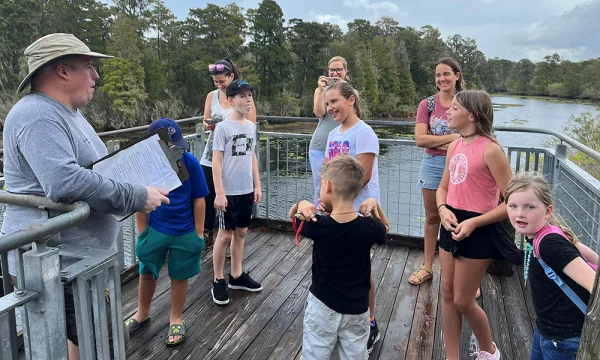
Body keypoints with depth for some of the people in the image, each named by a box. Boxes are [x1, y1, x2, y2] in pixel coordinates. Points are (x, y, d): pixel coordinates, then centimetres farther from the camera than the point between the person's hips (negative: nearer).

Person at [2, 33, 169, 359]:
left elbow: (96, 169, 21)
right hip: (59, 265, -10)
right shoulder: (37, 116, -21)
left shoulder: (66, 112, 15)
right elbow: (65, 182, -33)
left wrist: (138, 187, 6)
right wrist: (136, 198, -25)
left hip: (80, 256, 10)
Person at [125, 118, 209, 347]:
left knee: (179, 276, 15)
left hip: (185, 233, -2)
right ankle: (143, 313, 46)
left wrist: (198, 234, -6)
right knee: (147, 273, 20)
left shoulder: (190, 163, -19)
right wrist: (142, 232, 2)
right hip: (154, 231, 2)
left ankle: (176, 319, 36)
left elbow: (198, 200, -10)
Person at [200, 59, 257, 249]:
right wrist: (208, 124, -13)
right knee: (207, 195, 6)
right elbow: (205, 122, 10)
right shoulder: (212, 96, 5)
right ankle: (207, 234, 24)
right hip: (212, 155, 4)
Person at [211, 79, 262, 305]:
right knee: (225, 235, 3)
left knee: (241, 232, 15)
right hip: (229, 192, -6)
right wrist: (219, 193, -16)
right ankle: (218, 281, 17)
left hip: (246, 190, 6)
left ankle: (237, 275, 29)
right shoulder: (223, 128, -12)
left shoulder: (251, 127, 7)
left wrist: (257, 185, 13)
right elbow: (216, 162, -13)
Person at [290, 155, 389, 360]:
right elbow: (385, 227, 11)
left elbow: (292, 215, 3)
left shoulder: (318, 226, -18)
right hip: (356, 309, 2)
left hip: (322, 305, -1)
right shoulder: (369, 228, -15)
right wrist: (374, 204, -2)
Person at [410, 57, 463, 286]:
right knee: (432, 217, 12)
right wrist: (454, 137, -12)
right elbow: (420, 139, -9)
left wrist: (437, 142, -12)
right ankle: (427, 267, 24)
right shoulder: (427, 104, 1)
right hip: (432, 165, 1)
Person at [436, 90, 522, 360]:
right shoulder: (454, 146, 6)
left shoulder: (490, 150, -17)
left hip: (477, 230, -7)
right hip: (451, 225, 7)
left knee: (463, 301, 6)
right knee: (447, 294, 12)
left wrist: (473, 222, -22)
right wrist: (443, 210, -6)